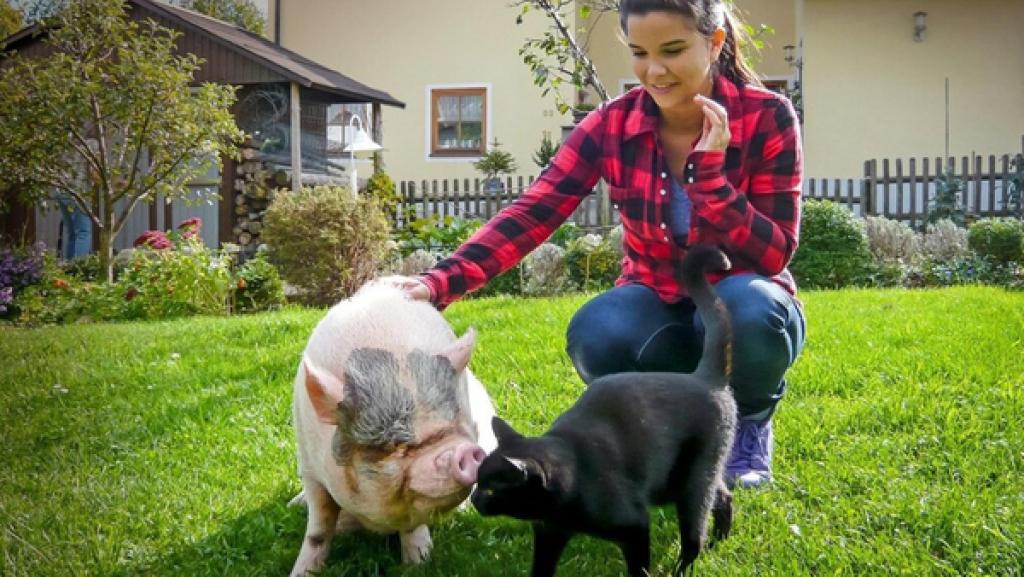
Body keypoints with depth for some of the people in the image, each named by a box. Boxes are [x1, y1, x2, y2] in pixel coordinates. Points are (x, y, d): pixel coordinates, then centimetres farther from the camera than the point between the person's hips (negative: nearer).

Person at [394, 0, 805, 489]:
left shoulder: (767, 117, -15)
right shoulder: (611, 125, -10)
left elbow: (773, 256, -18)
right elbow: (529, 215, -21)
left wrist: (711, 167, -30)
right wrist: (439, 282, -36)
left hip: (740, 310, -1)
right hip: (658, 308, 2)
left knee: (751, 305, -38)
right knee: (594, 335, -33)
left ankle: (748, 425, -3)